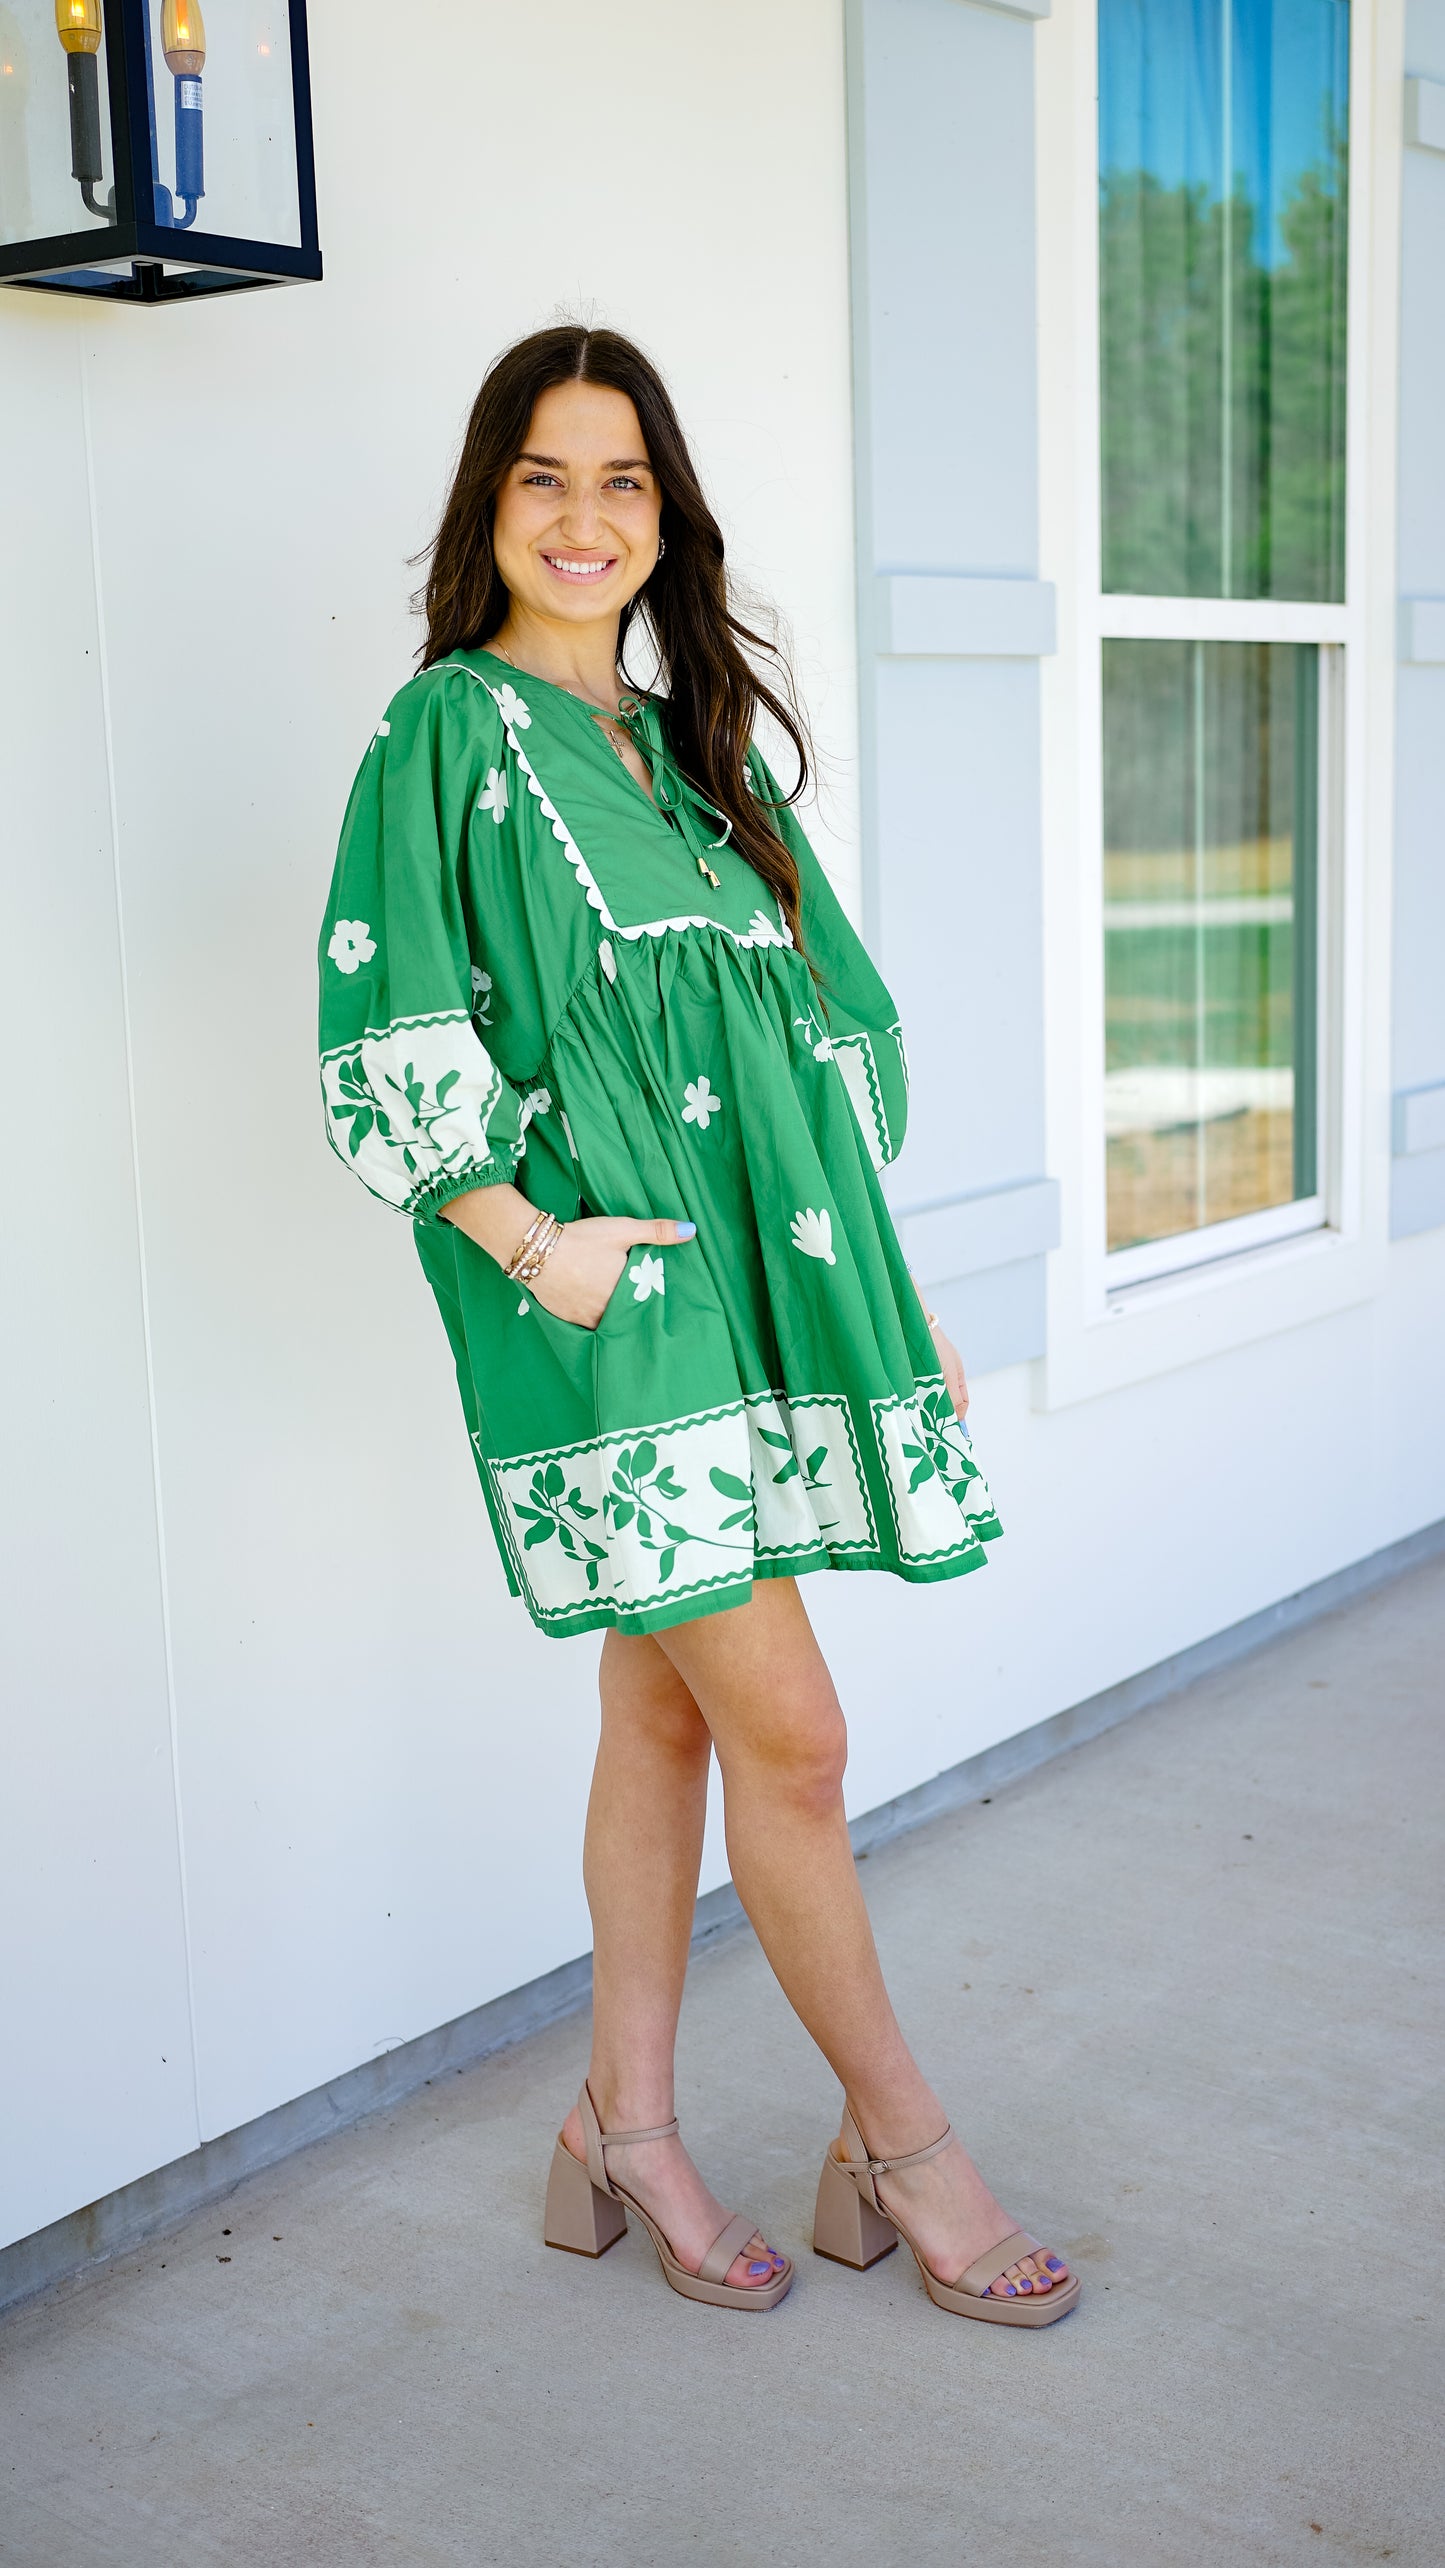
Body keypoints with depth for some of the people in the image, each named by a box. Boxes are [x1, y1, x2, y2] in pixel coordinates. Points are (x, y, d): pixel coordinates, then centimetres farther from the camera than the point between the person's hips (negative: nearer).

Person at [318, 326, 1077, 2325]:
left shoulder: (694, 740, 17)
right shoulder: (449, 733, -2)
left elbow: (819, 1019, 19)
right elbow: (385, 1044, -9)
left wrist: (882, 1287, 14)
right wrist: (535, 1243, -17)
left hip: (751, 1275, 7)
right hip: (606, 1296, -7)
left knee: (669, 1713, 12)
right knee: (790, 1732, -5)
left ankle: (627, 2135, 24)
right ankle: (903, 2145, 12)